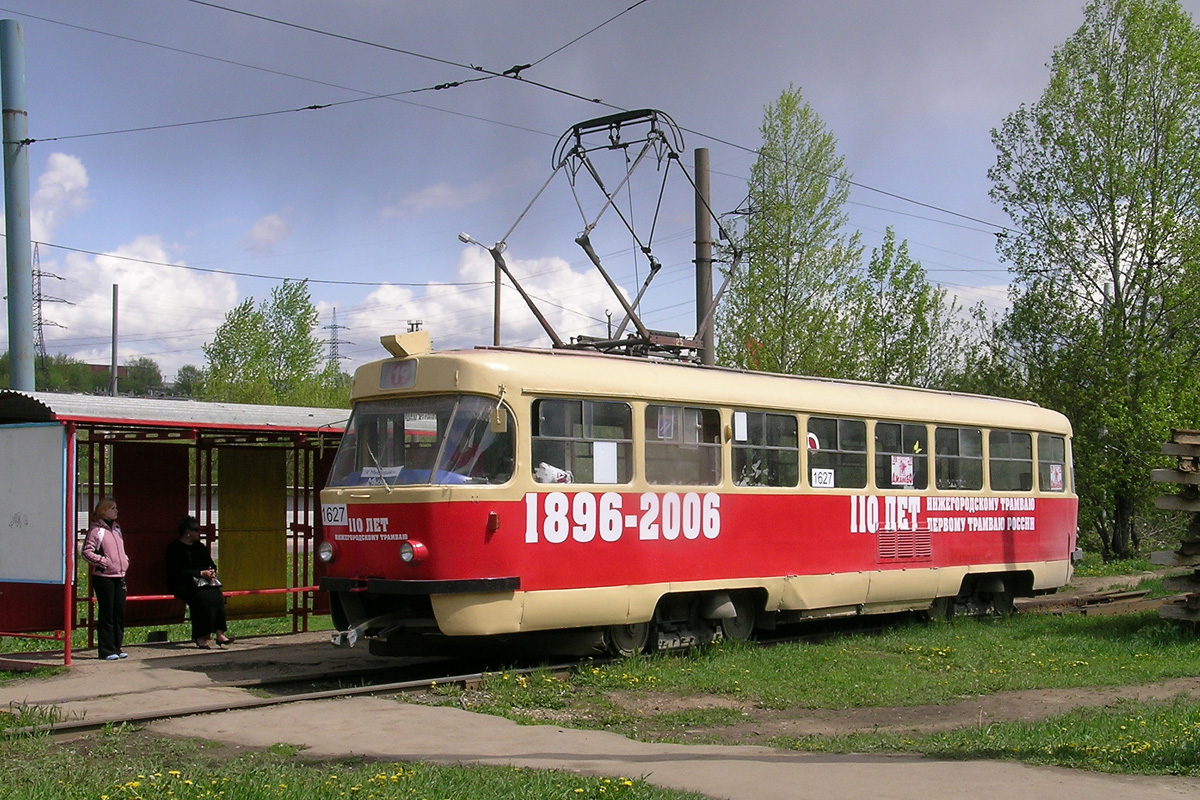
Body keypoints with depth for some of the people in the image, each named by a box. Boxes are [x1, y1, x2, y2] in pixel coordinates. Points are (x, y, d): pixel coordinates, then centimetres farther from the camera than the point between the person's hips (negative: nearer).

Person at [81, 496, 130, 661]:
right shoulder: (96, 530, -8)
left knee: (120, 613, 8)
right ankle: (107, 650, 2)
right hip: (103, 577, -7)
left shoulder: (116, 528, 17)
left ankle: (117, 647, 17)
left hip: (119, 576, 7)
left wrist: (125, 561, 13)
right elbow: (86, 552, -13)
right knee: (107, 614, -3)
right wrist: (102, 561, -16)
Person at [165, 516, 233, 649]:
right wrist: (201, 573, -14)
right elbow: (177, 572, -11)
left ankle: (219, 633, -32)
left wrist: (211, 572, -1)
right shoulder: (174, 548, -1)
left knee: (217, 595, -26)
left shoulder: (200, 547, 21)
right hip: (183, 585, -6)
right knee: (203, 597, -34)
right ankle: (201, 637, -34)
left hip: (204, 581, 6)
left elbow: (212, 565, 24)